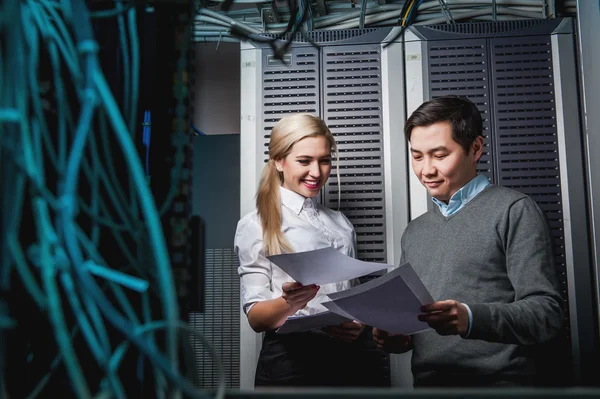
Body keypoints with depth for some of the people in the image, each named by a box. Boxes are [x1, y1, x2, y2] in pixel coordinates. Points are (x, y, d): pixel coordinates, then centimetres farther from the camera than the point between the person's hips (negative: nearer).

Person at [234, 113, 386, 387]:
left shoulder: (341, 223, 10)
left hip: (352, 358, 4)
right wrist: (289, 303, -28)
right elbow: (256, 318, -8)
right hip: (290, 362, -4)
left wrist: (359, 323, -6)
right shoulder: (255, 224, -5)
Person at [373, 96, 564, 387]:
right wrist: (395, 337, -5)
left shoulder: (514, 212, -7)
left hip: (499, 382, -5)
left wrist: (471, 318, -29)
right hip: (426, 382, 6)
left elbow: (547, 313, -14)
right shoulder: (414, 232, 12)